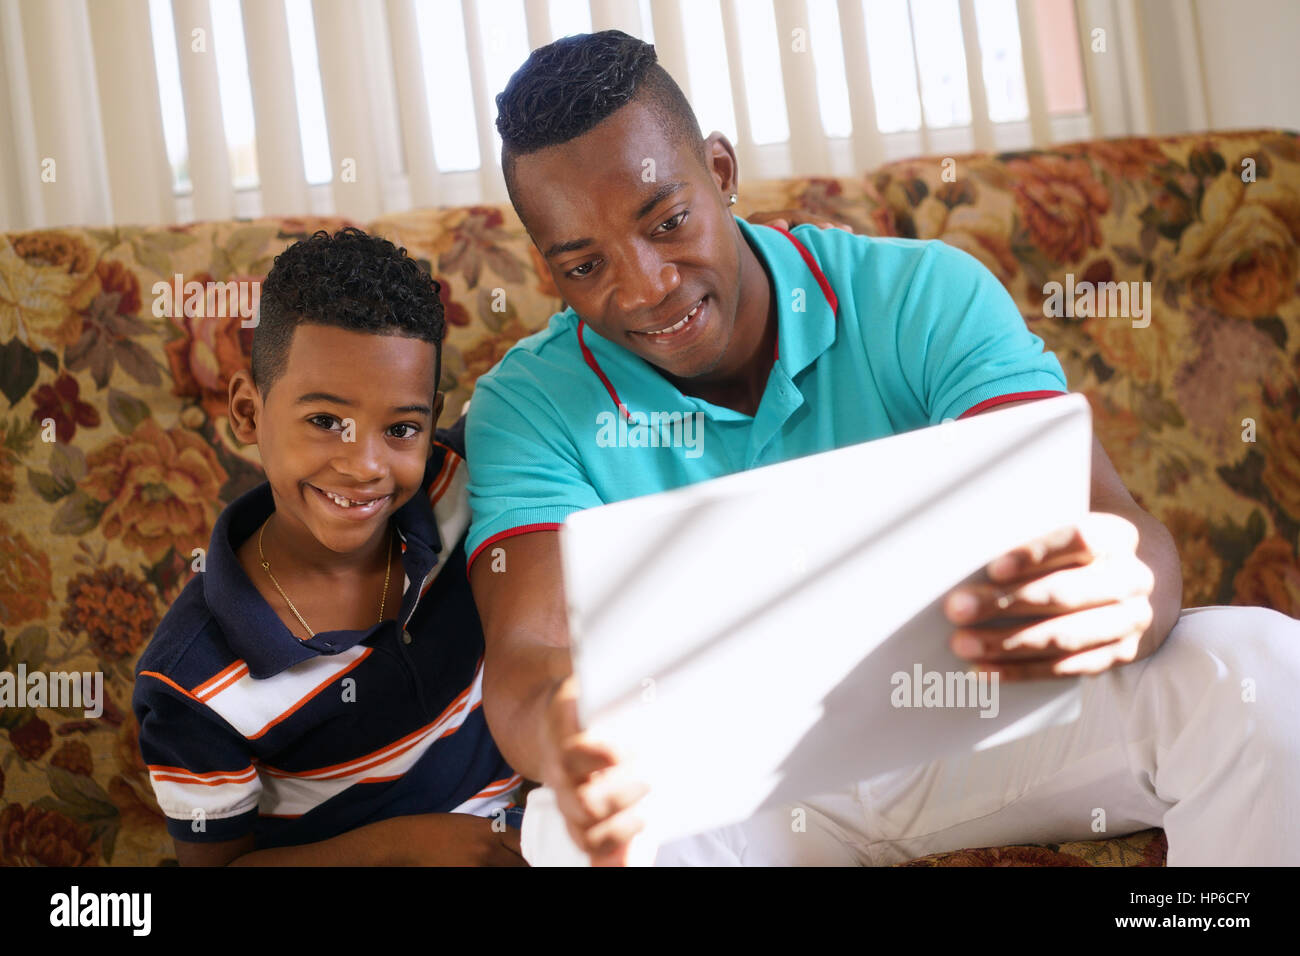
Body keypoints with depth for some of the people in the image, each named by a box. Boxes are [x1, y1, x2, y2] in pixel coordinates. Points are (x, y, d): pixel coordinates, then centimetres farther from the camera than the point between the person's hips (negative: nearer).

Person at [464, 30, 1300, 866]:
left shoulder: (924, 298, -10)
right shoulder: (530, 407, -8)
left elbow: (1115, 532, -21)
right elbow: (526, 653, -22)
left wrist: (1121, 597, -48)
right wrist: (561, 734, -49)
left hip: (972, 721, 2)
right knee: (570, 826, -36)